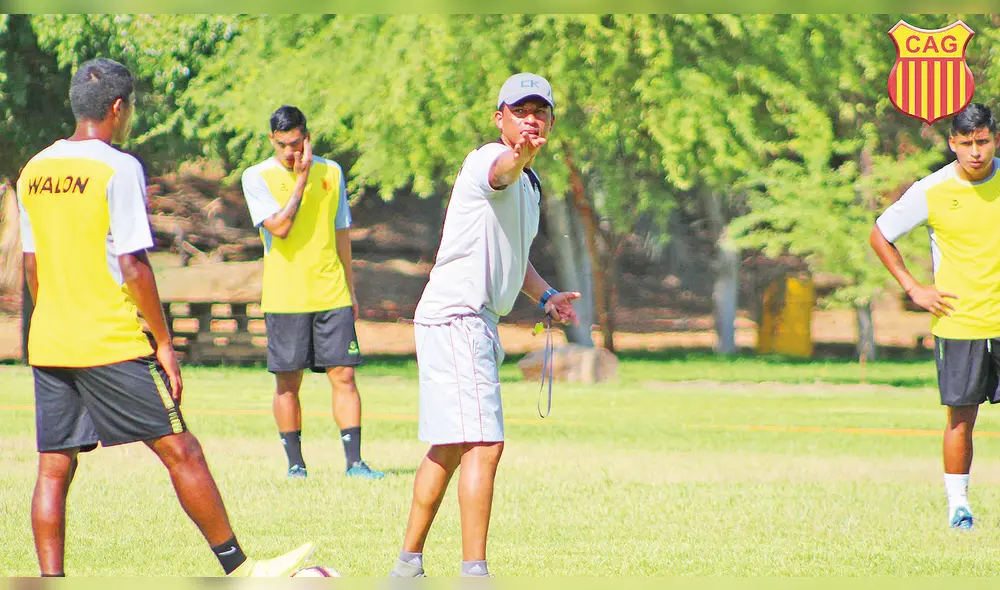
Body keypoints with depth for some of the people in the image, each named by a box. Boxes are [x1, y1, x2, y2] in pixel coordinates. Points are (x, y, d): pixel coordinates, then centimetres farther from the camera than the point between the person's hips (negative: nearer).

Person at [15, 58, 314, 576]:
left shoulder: (33, 171, 9)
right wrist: (164, 342, -8)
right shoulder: (118, 169, -10)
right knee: (180, 452, 2)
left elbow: (32, 264, 14)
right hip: (112, 342, -6)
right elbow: (132, 264, -14)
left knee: (54, 468, 6)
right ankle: (238, 569, 7)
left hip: (48, 343, 6)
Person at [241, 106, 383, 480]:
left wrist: (349, 290, 18)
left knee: (343, 375, -3)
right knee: (288, 383, 1)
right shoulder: (257, 178, -2)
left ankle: (354, 462, -2)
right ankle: (295, 463, 10)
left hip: (331, 293, 3)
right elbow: (279, 227, -16)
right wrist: (302, 178, -14)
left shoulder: (331, 172, 9)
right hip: (284, 297, -2)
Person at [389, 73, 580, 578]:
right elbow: (499, 173, -38)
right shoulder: (487, 161, -12)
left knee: (449, 447, 18)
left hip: (479, 322, 11)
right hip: (455, 317, -11)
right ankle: (474, 573, -23)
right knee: (483, 443, -19)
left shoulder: (529, 183, 19)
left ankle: (408, 562, 28)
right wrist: (518, 156, -61)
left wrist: (545, 295, 16)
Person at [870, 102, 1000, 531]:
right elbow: (880, 235, 9)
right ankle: (958, 504, 9)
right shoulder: (931, 192, -5)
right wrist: (912, 288, 2)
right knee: (961, 417, -1)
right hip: (958, 323, -1)